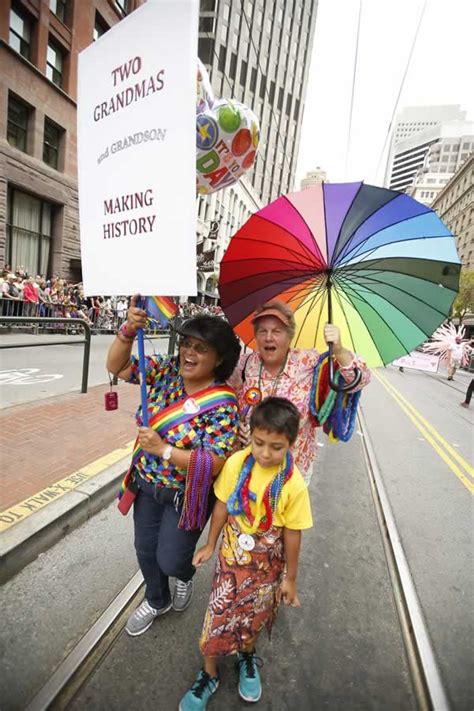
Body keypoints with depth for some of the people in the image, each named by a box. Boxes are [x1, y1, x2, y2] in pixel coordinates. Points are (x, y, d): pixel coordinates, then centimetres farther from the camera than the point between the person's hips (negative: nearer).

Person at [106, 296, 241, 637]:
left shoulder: (223, 403, -26)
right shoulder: (167, 369, -11)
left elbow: (214, 462, -27)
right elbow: (117, 366, -9)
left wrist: (163, 449, -29)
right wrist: (129, 330, -26)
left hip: (186, 494, -5)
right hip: (147, 483, 5)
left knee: (170, 561, 9)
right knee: (145, 550, 23)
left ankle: (185, 576, 49)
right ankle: (157, 600, 56)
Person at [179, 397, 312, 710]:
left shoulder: (293, 484, -26)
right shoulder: (236, 463, -23)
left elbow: (292, 533, -13)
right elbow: (222, 505, -8)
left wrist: (290, 578, -1)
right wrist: (210, 544, 4)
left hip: (266, 566, 0)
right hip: (231, 556, 1)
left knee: (253, 618, 23)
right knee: (218, 617, 13)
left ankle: (247, 656, 57)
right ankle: (209, 675, 45)